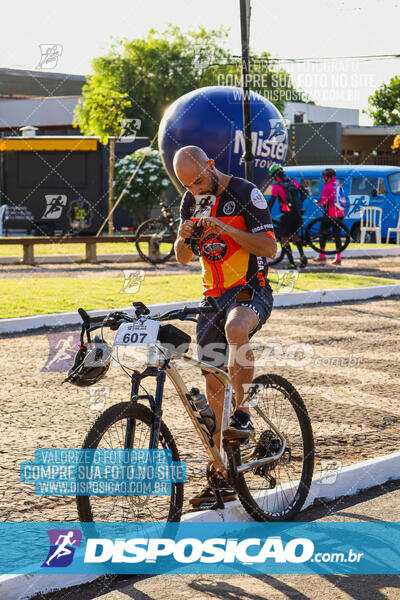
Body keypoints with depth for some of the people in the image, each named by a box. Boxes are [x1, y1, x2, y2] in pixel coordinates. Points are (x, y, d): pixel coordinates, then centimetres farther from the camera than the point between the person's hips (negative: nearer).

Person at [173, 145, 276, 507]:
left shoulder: (246, 194, -10)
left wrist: (222, 226, -23)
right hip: (213, 297, 6)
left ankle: (243, 414, -28)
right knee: (213, 385, 4)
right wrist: (184, 237, -9)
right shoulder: (192, 201, 9)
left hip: (251, 291, -6)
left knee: (236, 328, -42)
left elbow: (270, 248, -16)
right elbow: (183, 259, 14)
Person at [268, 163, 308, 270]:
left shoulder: (276, 186, -8)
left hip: (286, 215, -5)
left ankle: (292, 263, 0)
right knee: (295, 236, 22)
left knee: (285, 239, 5)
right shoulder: (294, 182, 6)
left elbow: (271, 202, -10)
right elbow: (304, 193, 10)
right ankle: (302, 255, 0)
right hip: (297, 213, 5)